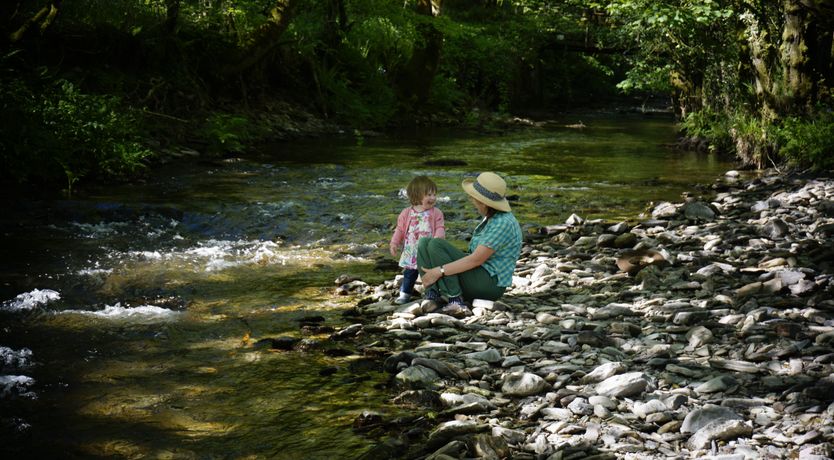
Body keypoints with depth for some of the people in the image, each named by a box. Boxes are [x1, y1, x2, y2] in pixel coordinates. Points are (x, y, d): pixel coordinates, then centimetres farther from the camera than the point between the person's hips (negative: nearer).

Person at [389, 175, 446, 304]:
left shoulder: (436, 213, -2)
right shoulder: (407, 213, 2)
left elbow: (440, 228, -6)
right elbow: (400, 229, 7)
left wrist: (438, 238, -26)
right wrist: (394, 243, 1)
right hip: (411, 253, 2)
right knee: (409, 274, 12)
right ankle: (405, 293, 24)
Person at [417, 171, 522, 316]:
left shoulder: (503, 223, -20)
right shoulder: (490, 218, 11)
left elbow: (476, 259, -24)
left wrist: (439, 271, -23)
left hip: (489, 284, -10)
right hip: (477, 278, 10)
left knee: (436, 244, -19)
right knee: (425, 243, 0)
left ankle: (456, 300, -20)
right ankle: (432, 294, -17)